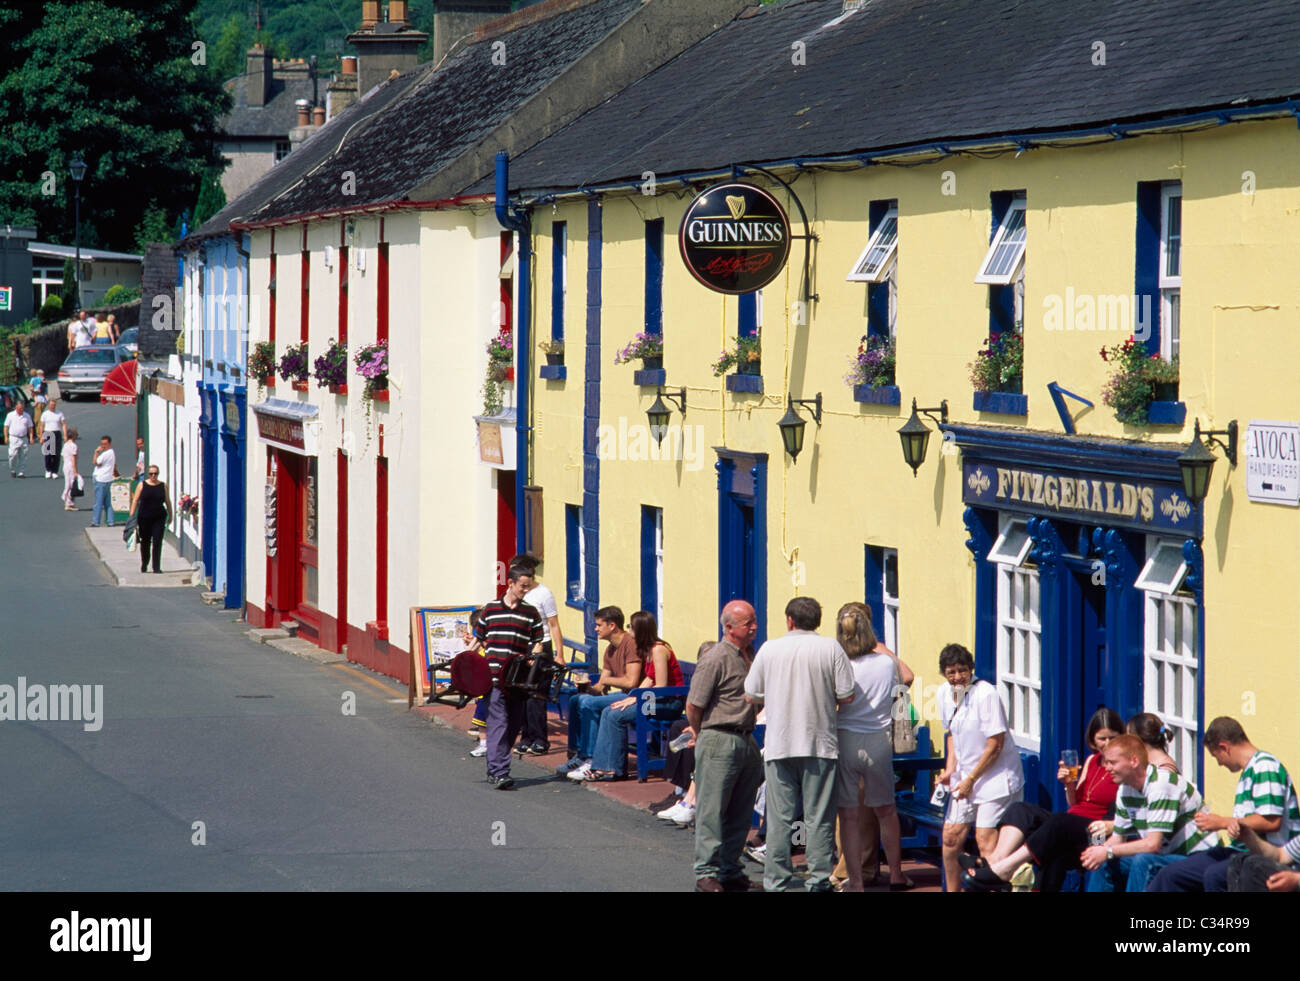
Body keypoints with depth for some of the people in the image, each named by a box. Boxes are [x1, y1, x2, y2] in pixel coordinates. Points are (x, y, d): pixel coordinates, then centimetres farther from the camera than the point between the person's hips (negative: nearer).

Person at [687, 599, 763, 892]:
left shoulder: (751, 656, 12)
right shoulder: (716, 659, -12)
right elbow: (693, 706, -10)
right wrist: (701, 735, 3)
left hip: (746, 741, 8)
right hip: (719, 741, -8)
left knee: (740, 812, 10)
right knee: (712, 810, -5)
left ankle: (730, 870, 18)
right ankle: (706, 873, -3)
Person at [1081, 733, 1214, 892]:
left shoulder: (1161, 784, -23)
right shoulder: (1125, 789, 4)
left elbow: (1153, 844, -28)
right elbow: (1118, 838, 10)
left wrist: (1108, 852, -22)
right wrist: (1099, 850, -13)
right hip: (1167, 855, 9)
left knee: (1143, 862, -34)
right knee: (1102, 863, -1)